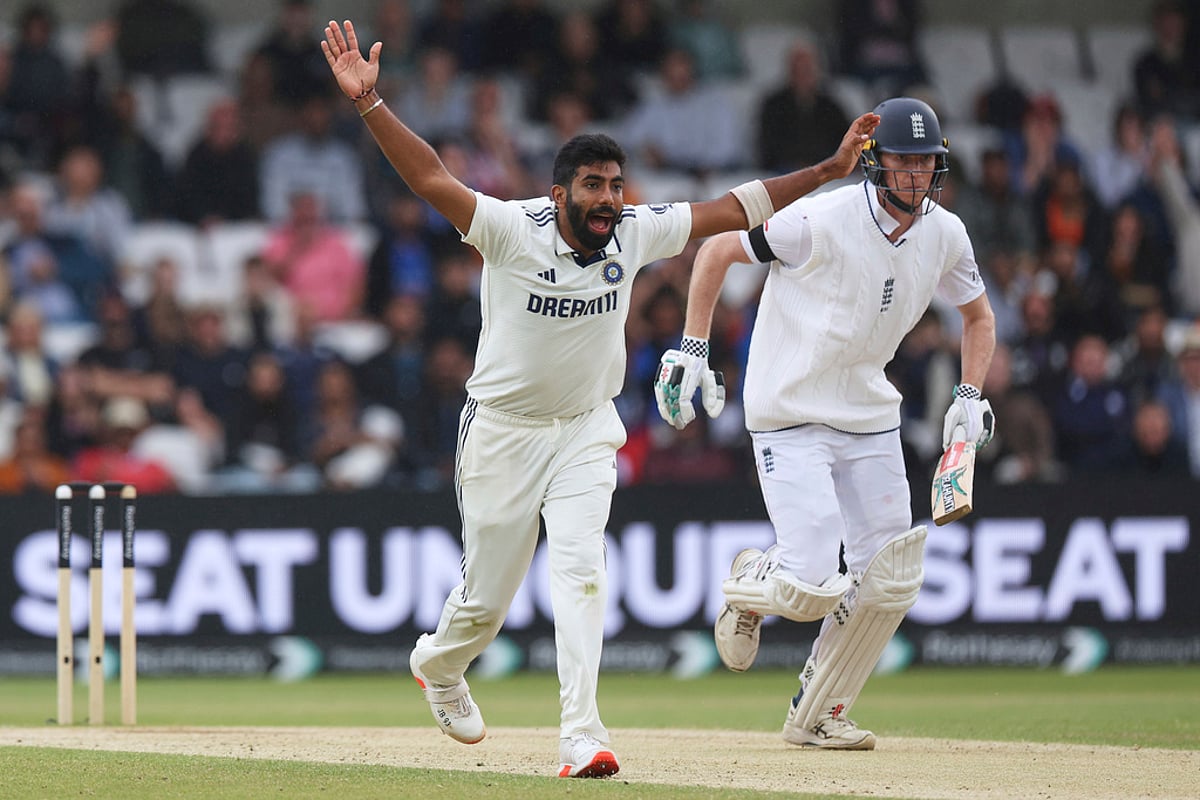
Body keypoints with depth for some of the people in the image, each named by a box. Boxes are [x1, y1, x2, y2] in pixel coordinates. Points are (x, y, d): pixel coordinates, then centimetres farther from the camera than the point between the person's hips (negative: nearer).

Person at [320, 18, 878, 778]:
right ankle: (439, 664, 41)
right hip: (504, 428, -2)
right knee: (487, 596, 6)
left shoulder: (637, 232, -9)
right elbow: (430, 176, -31)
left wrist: (830, 169, -4)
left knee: (581, 566, -18)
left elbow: (730, 209, -2)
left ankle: (582, 735, -22)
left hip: (587, 429, 2)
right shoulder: (512, 230, -21)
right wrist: (369, 102, -45)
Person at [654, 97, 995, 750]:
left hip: (870, 419, 6)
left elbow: (977, 315, 17)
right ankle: (748, 584, 20)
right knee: (810, 587, -18)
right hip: (790, 418, -6)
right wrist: (692, 350, -11)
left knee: (890, 583, 0)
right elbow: (717, 250, -8)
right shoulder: (822, 220, -20)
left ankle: (815, 716, 17)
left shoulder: (945, 235, -2)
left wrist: (970, 395, 2)